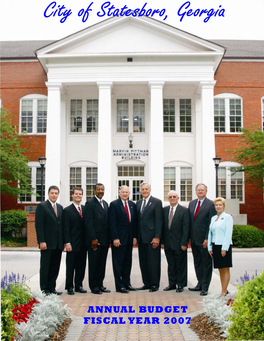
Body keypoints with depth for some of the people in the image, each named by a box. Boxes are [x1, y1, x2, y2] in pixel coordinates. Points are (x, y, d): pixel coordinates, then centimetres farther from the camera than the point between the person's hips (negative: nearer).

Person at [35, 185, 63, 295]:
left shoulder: (60, 207, 14)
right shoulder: (42, 206, -4)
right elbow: (38, 225, -9)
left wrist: (63, 241, 9)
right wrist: (41, 241, -16)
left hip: (58, 244, 6)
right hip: (47, 243, -5)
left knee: (55, 267, 8)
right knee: (45, 266, 2)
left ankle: (52, 288, 17)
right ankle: (44, 289, 10)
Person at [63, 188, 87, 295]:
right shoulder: (67, 211, -1)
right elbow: (66, 229, -6)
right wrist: (67, 243, -13)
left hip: (83, 243, 4)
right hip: (72, 244, -4)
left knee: (81, 265, 9)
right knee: (70, 266, 2)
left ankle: (79, 286, 19)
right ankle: (69, 287, 12)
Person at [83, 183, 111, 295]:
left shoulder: (105, 204, 15)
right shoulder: (90, 203, -8)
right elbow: (88, 223, -13)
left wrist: (109, 237, 10)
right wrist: (93, 239, -17)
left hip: (104, 240, 7)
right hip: (94, 240, -7)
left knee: (102, 264, 11)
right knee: (93, 264, 2)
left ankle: (100, 284, 20)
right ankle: (94, 286, 10)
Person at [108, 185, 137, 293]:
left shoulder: (132, 205, 11)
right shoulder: (114, 204, -6)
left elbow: (134, 222, 13)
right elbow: (112, 223, -10)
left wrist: (134, 236, 6)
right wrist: (115, 238, -16)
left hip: (129, 238, 6)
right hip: (118, 238, -6)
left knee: (128, 262, 12)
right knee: (118, 263, 0)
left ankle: (127, 283, 21)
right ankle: (119, 286, 6)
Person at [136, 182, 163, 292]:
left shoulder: (156, 202, -4)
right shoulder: (138, 203, 14)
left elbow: (159, 221, -9)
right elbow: (137, 220, 15)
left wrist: (157, 237, -15)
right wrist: (136, 236, 9)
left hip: (152, 237, -6)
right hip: (141, 238, 6)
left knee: (153, 261, 0)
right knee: (143, 262, 9)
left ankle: (155, 284, 9)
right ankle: (147, 283, 19)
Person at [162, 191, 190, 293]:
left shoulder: (184, 210, -4)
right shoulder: (164, 210, 9)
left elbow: (186, 228, -8)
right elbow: (163, 226, 10)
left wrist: (184, 243, -13)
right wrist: (162, 241, 4)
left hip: (179, 244, -4)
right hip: (168, 244, 4)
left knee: (180, 265, 4)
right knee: (170, 264, 11)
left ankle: (180, 285, 14)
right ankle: (172, 284, 20)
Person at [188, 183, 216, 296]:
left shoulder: (211, 204, -7)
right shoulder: (191, 203, 12)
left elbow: (212, 223, -11)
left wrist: (207, 239, -16)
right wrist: (189, 237, 10)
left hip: (204, 240, -6)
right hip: (194, 239, 6)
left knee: (206, 263, 3)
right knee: (197, 262, 13)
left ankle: (205, 287, 11)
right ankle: (200, 284, 23)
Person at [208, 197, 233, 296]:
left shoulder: (228, 217, -4)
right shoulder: (213, 218, 15)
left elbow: (228, 233, -10)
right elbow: (210, 233, 15)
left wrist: (224, 248, -15)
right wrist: (210, 247, 9)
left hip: (224, 246, -6)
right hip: (215, 246, 6)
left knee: (225, 269, -2)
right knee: (220, 269, 9)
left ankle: (224, 292, -1)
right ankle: (224, 290, 15)